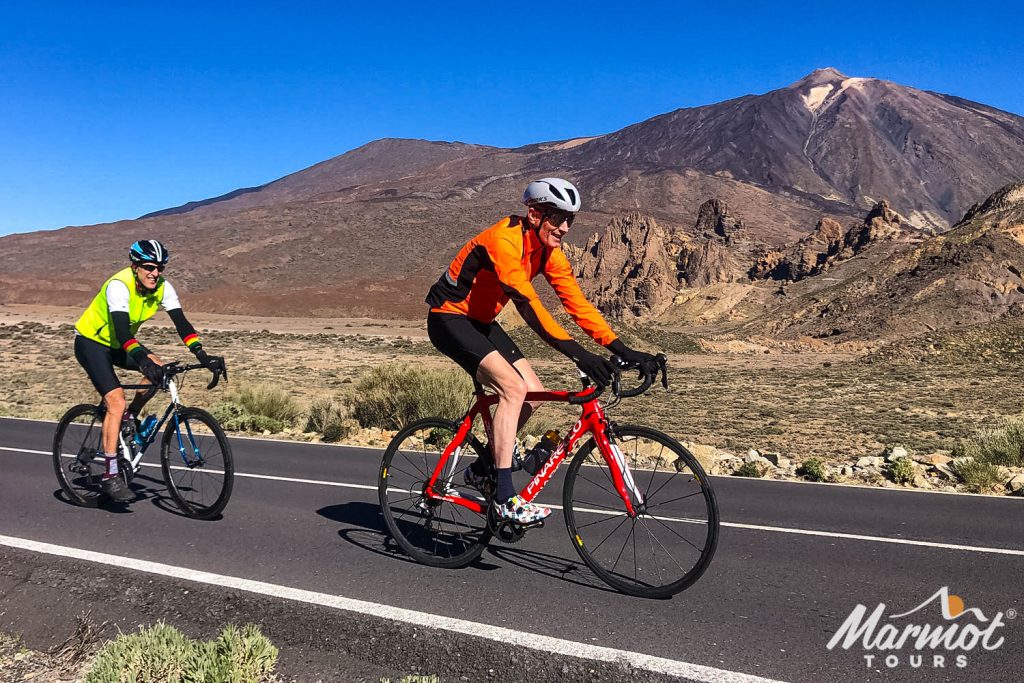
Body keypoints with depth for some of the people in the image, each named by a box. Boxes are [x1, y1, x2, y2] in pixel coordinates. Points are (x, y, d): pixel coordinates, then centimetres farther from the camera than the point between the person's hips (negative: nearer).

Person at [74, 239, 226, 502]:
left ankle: (131, 417, 6)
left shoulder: (162, 288, -13)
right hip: (90, 342, -6)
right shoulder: (119, 286, -31)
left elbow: (181, 322, -19)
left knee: (159, 369, -19)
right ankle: (110, 476, -14)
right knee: (117, 402, -19)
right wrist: (143, 359, -55)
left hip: (117, 345, 6)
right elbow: (122, 330, -41)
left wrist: (202, 355, -32)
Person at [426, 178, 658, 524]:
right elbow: (527, 304, -36)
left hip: (481, 322, 9)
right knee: (513, 388, -24)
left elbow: (577, 302, -6)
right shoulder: (504, 240, -27)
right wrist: (577, 354, -42)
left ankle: (481, 470, 17)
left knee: (533, 393, 0)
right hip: (449, 318, -9)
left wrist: (621, 349, -14)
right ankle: (504, 497, -20)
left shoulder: (549, 251, -2)